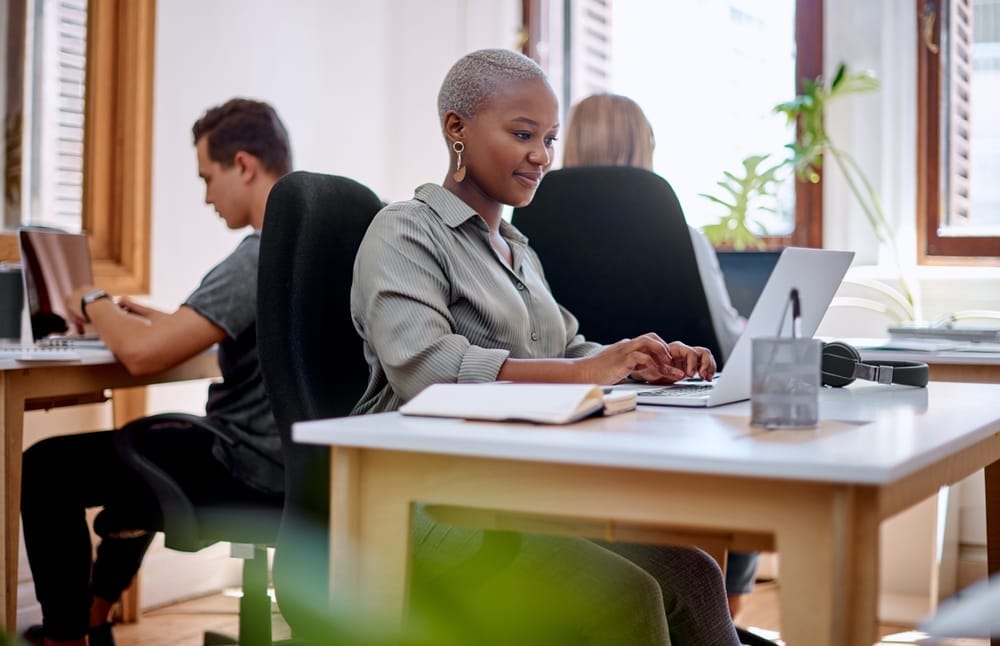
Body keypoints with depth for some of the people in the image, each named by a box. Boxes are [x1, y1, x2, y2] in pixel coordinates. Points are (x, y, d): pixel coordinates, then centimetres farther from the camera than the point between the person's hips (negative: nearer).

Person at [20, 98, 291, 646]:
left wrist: (95, 305, -7)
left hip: (251, 470, -10)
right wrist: (164, 318, 9)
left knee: (45, 468, 2)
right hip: (296, 460, 10)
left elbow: (143, 354, -27)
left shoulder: (265, 254, -23)